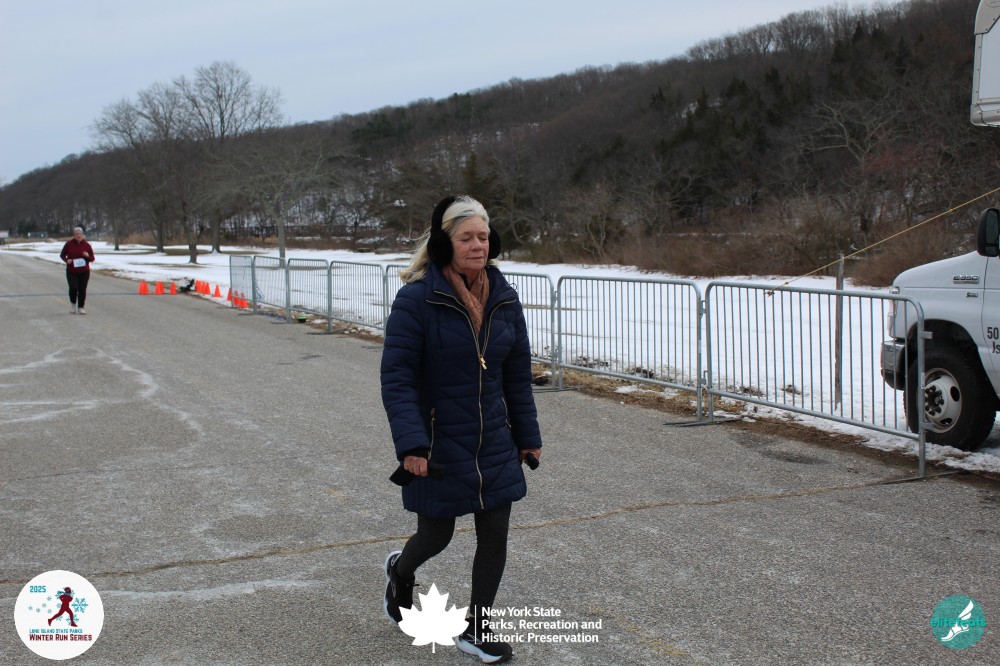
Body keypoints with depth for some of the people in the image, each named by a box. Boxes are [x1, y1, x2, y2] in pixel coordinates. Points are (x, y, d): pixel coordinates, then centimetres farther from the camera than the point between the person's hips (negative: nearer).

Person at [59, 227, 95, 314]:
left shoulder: (87, 245, 1)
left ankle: (80, 307, 13)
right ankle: (73, 305, 12)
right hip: (71, 272, -1)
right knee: (73, 288, -12)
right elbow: (62, 255, 8)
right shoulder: (69, 244, -2)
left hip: (84, 272, 1)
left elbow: (92, 259, 5)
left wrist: (87, 256, -17)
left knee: (82, 290, -1)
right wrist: (66, 260, -13)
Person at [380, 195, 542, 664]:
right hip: (439, 445, -4)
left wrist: (528, 436, 9)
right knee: (436, 536, 10)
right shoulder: (416, 299, -16)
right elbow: (397, 377, -17)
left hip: (495, 445, 5)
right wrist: (411, 444, -24)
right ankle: (401, 570, 46)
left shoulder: (503, 298, 1)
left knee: (495, 537, 6)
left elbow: (518, 375, 8)